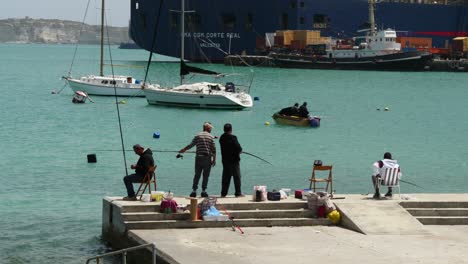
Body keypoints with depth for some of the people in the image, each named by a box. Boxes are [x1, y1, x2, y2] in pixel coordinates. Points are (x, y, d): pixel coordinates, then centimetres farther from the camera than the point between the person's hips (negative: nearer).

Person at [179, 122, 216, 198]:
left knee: (197, 175, 7)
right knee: (206, 175, 6)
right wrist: (214, 159, 3)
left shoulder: (198, 135, 3)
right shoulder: (211, 137, 0)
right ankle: (203, 191, 4)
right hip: (207, 158, -2)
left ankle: (194, 191, 3)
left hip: (199, 157, 2)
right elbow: (214, 149, -3)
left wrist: (183, 150, 23)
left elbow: (191, 145, 7)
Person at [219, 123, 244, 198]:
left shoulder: (221, 138, 3)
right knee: (237, 177, 2)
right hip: (234, 161, -6)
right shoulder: (233, 138, -16)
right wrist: (240, 151, 5)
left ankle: (223, 193, 12)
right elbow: (239, 148, -19)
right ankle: (238, 193, 3)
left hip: (225, 160, 6)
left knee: (225, 177, 11)